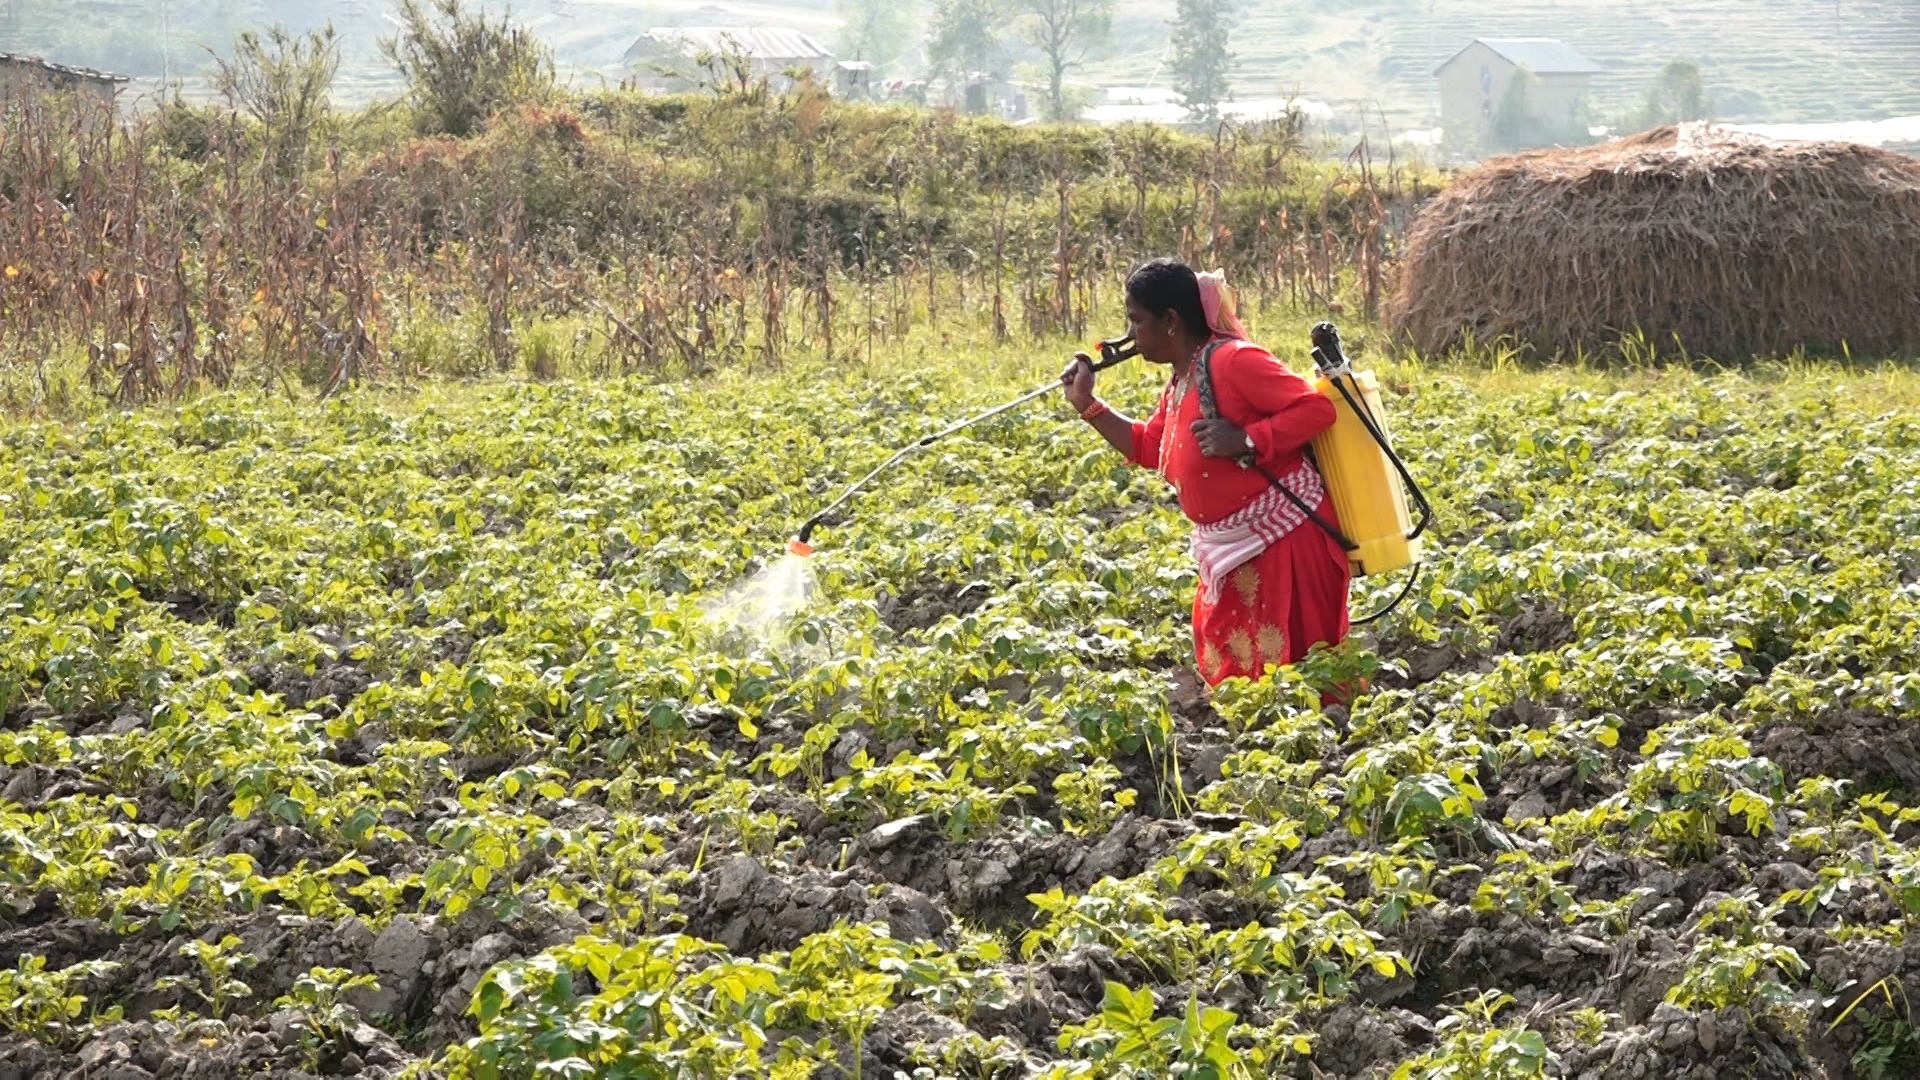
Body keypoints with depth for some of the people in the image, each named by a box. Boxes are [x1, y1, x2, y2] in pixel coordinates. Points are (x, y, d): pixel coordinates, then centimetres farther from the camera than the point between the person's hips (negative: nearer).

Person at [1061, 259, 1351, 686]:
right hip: (1236, 552, 10)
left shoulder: (1233, 360, -19)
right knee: (1226, 664, 16)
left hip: (1284, 539, -10)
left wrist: (1243, 440, -29)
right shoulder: (1180, 382, 12)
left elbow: (1317, 409, -21)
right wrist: (1087, 405, 16)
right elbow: (1148, 448, 24)